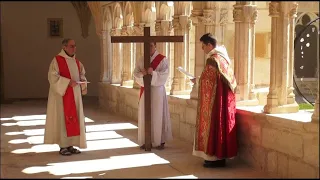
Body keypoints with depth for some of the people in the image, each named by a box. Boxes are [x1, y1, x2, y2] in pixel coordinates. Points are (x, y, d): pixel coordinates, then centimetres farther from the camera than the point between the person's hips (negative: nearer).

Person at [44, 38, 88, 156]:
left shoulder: (76, 61, 12)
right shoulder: (57, 60, -9)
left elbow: (82, 74, 19)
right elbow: (53, 77, -17)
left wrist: (83, 85, -2)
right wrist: (68, 82, -24)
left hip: (75, 95, 7)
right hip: (62, 95, -7)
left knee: (75, 119, 7)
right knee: (63, 119, -4)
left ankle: (70, 145, 15)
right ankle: (63, 146, 4)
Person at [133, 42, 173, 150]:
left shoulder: (162, 59, -2)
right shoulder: (141, 60, 9)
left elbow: (165, 74, -12)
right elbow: (135, 73, 1)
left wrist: (153, 72, -28)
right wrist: (142, 74, -21)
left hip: (157, 90, -3)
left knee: (158, 114, -1)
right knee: (145, 115, 3)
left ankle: (160, 141, 6)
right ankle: (145, 140, 10)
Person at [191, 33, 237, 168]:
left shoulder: (212, 59, -17)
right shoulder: (223, 57, 13)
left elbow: (207, 81, -19)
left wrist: (197, 81, -1)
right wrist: (200, 80, 18)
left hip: (214, 100, -10)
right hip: (224, 98, 10)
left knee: (213, 125, -3)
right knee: (221, 125, 12)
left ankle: (215, 157, 2)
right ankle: (220, 155, 18)